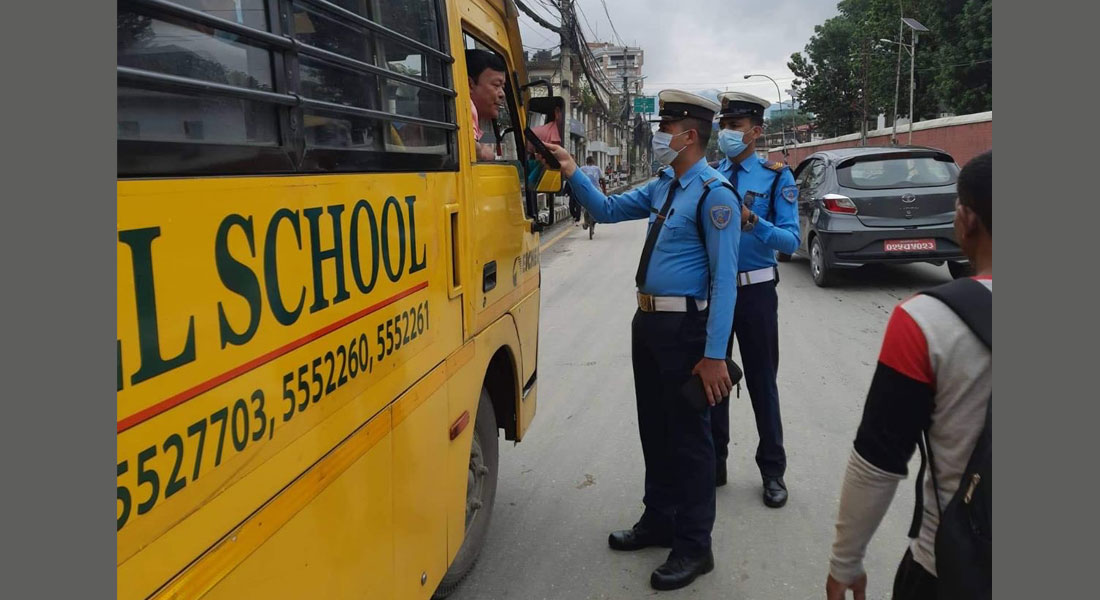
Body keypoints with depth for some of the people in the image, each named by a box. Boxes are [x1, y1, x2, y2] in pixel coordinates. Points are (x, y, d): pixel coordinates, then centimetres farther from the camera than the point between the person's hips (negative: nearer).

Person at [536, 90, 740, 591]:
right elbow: (608, 210, 19)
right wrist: (573, 173, 4)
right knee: (654, 429, 18)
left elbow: (724, 279, -19)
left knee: (688, 435, 2)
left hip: (685, 326, -9)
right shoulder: (663, 186, 12)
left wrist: (715, 356, -22)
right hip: (648, 322, 9)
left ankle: (693, 546, 17)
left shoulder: (714, 195, -15)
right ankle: (659, 521, 36)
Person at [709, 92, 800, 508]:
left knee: (762, 382, 7)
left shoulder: (776, 177, -5)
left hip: (754, 292, -3)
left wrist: (752, 221, -30)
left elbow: (790, 240, -14)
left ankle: (772, 470, 22)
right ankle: (713, 463, 28)